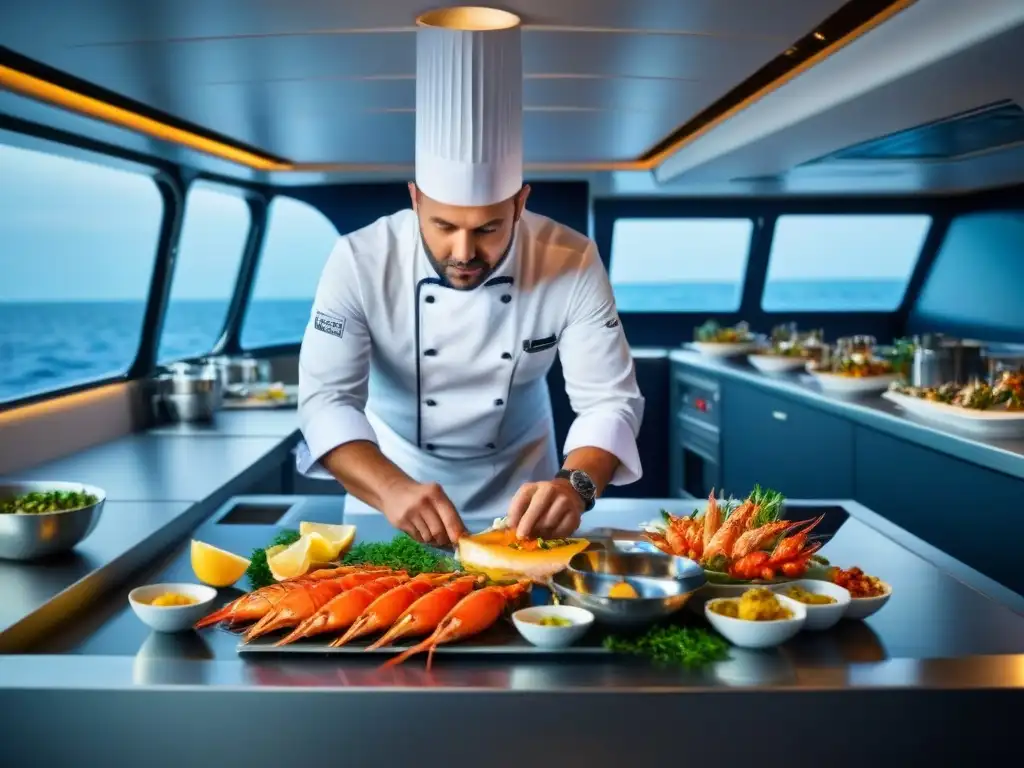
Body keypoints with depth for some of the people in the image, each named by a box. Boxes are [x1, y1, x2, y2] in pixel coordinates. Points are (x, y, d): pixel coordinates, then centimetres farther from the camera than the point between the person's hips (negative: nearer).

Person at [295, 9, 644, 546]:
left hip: (517, 485, 1)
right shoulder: (361, 261, -22)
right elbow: (326, 399, -26)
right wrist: (391, 489, -44)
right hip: (393, 473, 0)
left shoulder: (572, 263, -20)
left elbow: (610, 399, -20)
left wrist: (576, 484, -41)